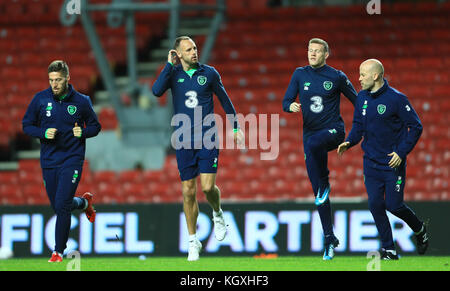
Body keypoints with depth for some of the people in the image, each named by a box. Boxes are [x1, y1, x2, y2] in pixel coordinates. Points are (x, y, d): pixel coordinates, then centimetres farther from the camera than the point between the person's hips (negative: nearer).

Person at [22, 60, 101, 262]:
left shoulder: (81, 101, -3)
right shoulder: (40, 99, -1)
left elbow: (95, 126, 8)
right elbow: (27, 125, 6)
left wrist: (83, 132, -14)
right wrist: (44, 133, -13)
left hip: (72, 159, -3)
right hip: (48, 161, 3)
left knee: (62, 206, -14)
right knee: (57, 207, 12)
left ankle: (59, 251, -2)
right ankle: (84, 202, 45)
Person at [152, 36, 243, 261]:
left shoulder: (209, 73, 3)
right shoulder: (173, 74, 3)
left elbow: (224, 99, 14)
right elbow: (157, 91, -16)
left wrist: (235, 127, 16)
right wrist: (170, 65, -12)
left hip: (207, 138, -1)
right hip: (184, 141, 1)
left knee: (208, 187, -13)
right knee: (188, 192, 2)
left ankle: (218, 215, 21)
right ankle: (193, 241, 11)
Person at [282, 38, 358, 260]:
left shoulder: (336, 77, 0)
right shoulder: (300, 74, 7)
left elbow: (356, 101, 9)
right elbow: (286, 102, 5)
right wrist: (291, 106, -18)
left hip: (333, 131, -4)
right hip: (311, 132, 4)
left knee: (312, 144, -39)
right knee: (317, 189, 1)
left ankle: (324, 184, -17)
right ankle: (329, 239, 7)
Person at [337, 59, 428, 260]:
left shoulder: (397, 99, -14)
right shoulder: (362, 98, 3)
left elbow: (415, 127, -9)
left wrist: (402, 152, -16)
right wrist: (349, 142, -5)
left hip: (393, 162, -5)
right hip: (371, 163, 5)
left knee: (394, 205, -4)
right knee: (375, 205, -2)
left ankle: (419, 230, 26)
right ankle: (389, 249, 8)